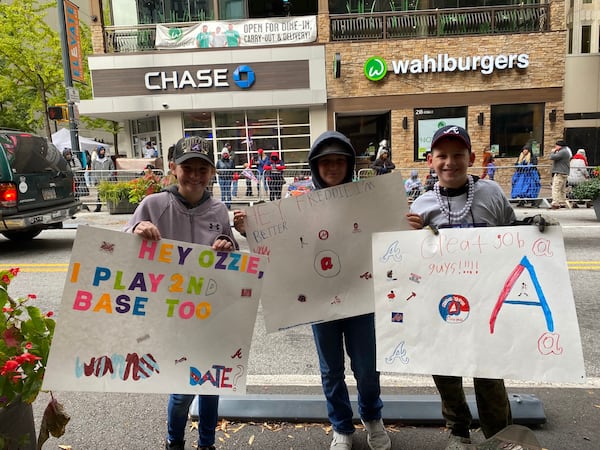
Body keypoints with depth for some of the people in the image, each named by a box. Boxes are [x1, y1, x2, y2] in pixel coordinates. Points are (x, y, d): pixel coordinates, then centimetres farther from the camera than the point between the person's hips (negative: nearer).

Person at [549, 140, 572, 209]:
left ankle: (555, 204, -18)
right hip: (563, 173, 11)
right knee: (562, 189, 14)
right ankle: (562, 203, 19)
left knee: (556, 189, -14)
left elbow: (552, 157, -18)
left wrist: (553, 151, -4)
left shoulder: (563, 152, -14)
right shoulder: (566, 150, 21)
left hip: (560, 173, -11)